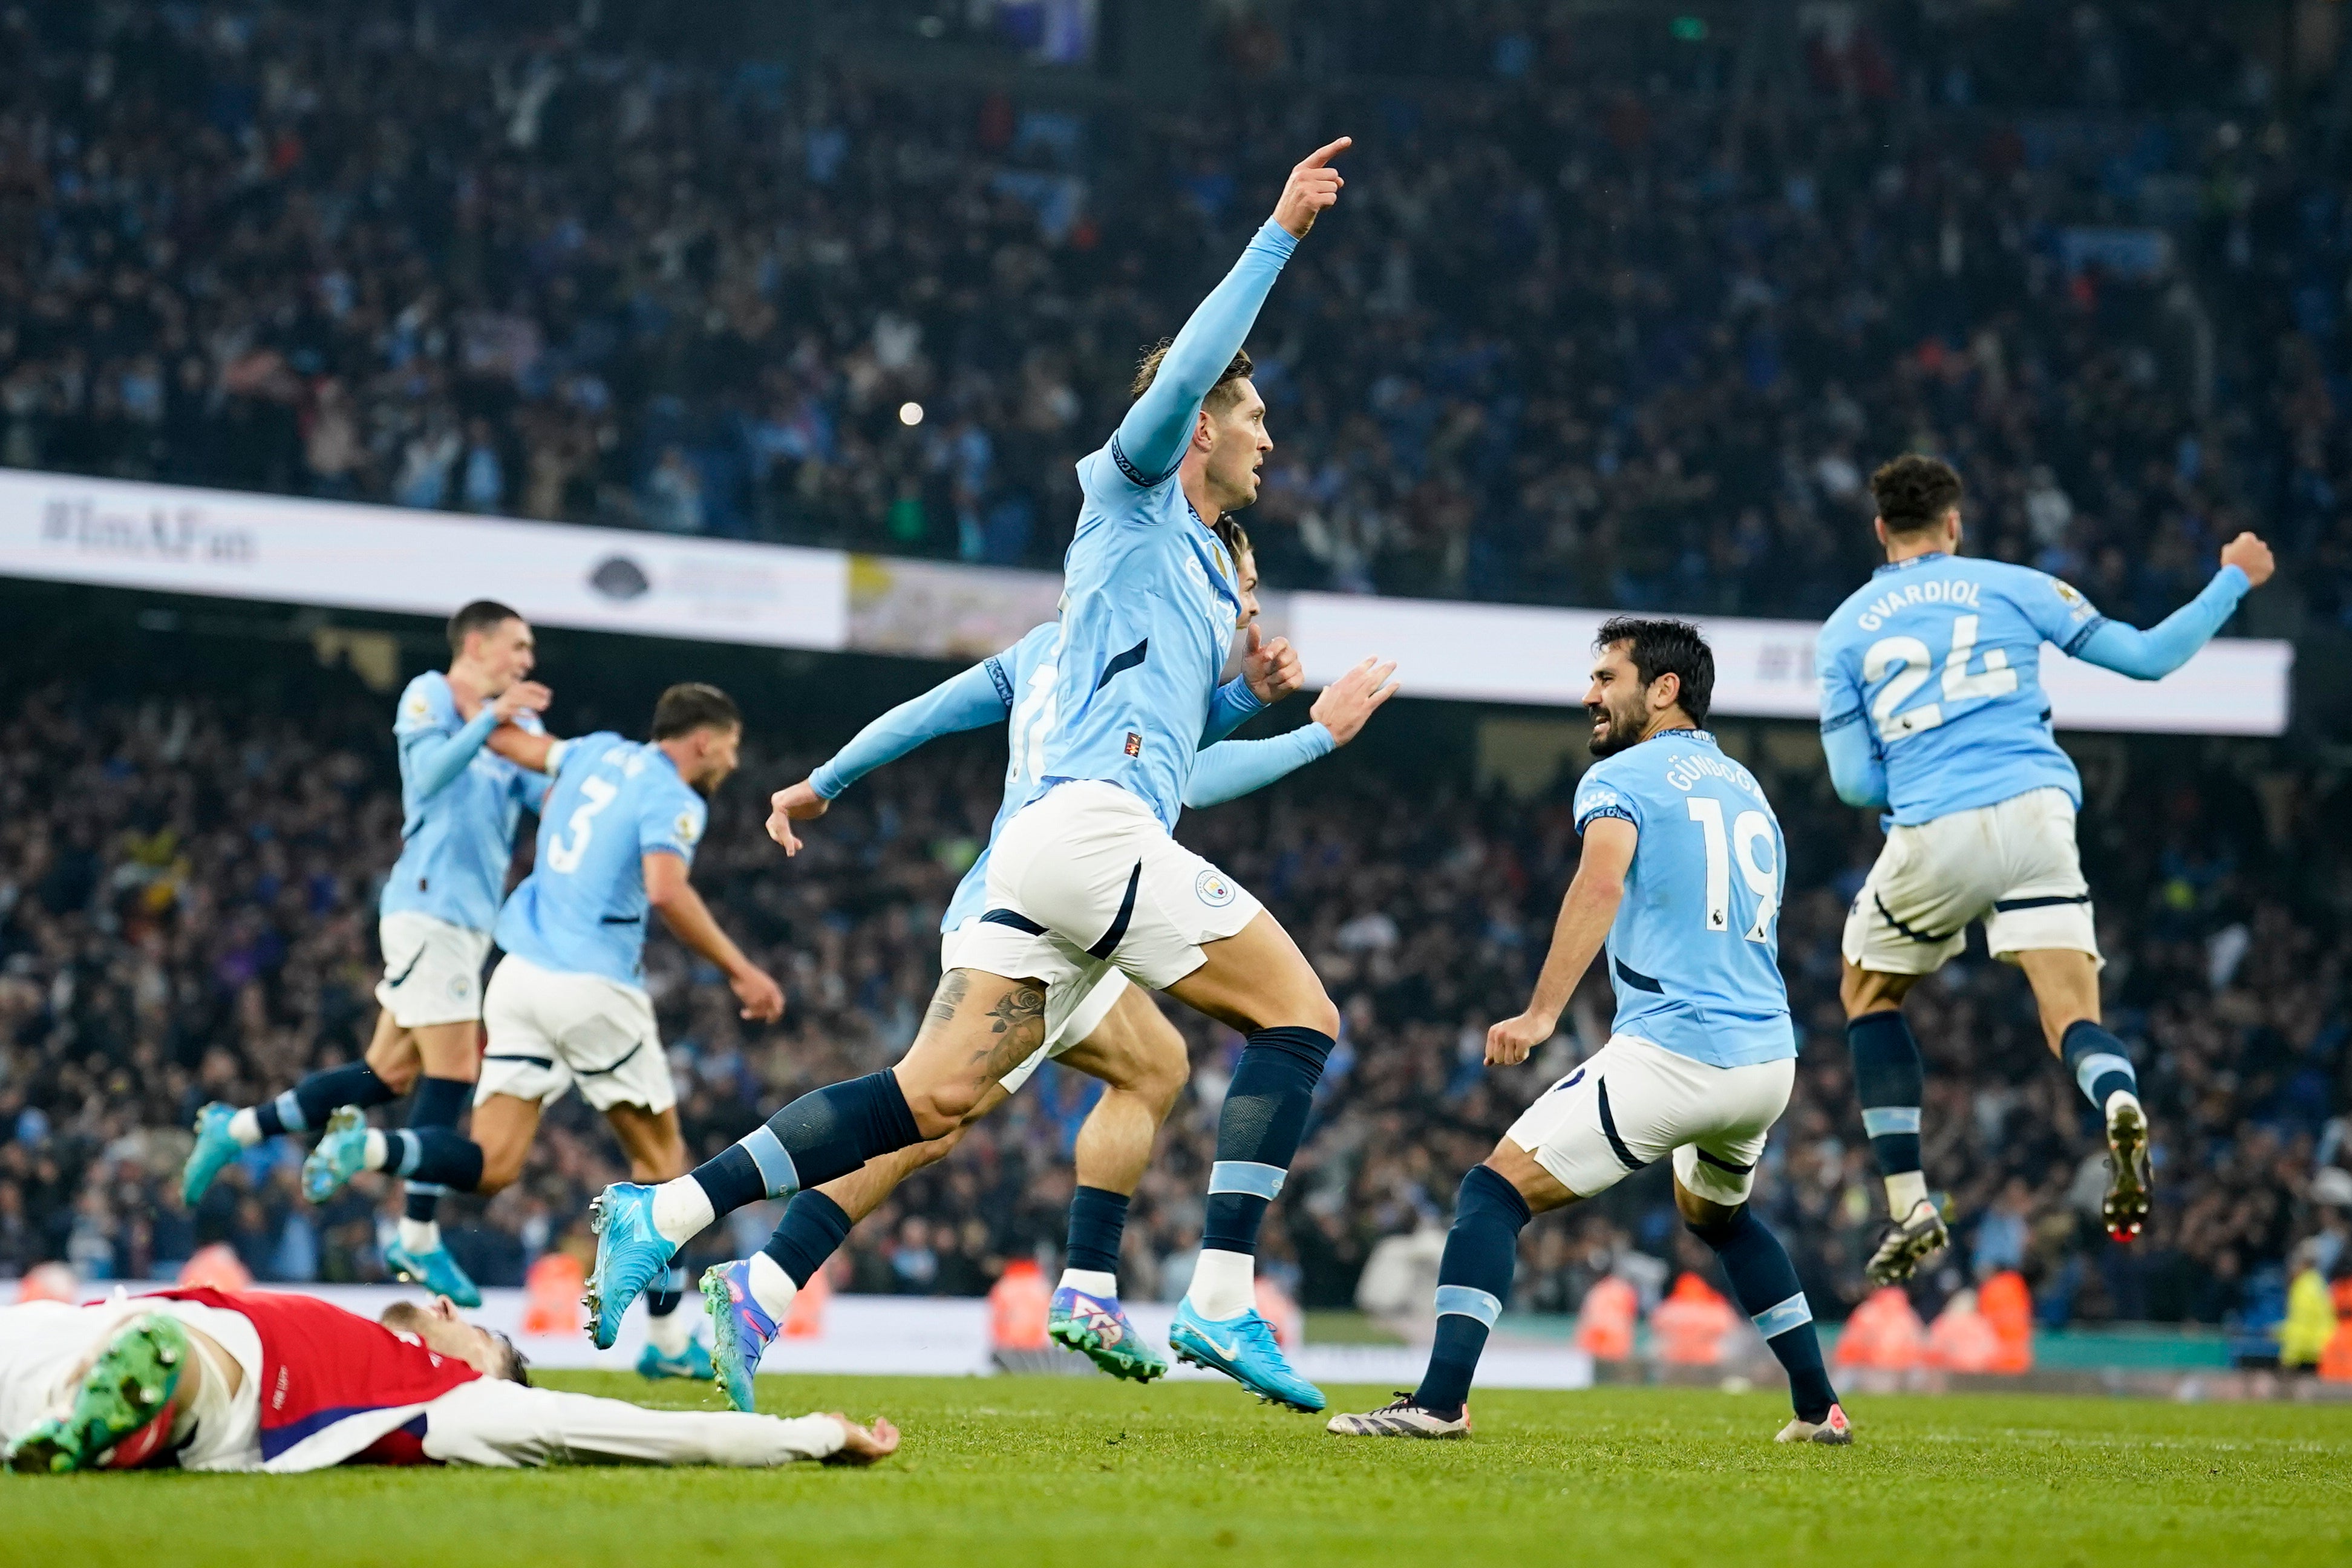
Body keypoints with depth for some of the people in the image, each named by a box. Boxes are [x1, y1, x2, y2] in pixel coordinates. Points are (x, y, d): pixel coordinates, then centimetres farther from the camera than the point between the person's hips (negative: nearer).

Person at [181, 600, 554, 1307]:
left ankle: (237, 1129, 19)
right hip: (429, 903, -8)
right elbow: (429, 772, -20)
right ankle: (419, 1238, -6)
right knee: (453, 1066, -11)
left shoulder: (514, 722, 18)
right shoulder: (429, 697, -4)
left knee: (389, 1074, 8)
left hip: (471, 918, 8)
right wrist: (490, 720, -27)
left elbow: (553, 789, 6)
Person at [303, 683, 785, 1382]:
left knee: (491, 1165, 2)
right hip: (593, 988, -7)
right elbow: (666, 889, -24)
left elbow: (515, 745, 31)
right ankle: (670, 1340, 10)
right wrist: (740, 971, -20)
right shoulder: (672, 797, -7)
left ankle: (370, 1146, -24)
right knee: (659, 1154, 9)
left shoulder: (600, 753, 15)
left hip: (520, 975, 7)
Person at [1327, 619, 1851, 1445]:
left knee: (1493, 1192, -4)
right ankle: (1819, 1407, 32)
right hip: (1771, 1058, 8)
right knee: (1713, 1211, 35)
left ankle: (1441, 1399, -19)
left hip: (1672, 1054, -8)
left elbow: (1601, 883, -21)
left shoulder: (1621, 777, -1)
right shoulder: (1748, 790, 22)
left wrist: (1541, 1013, -28)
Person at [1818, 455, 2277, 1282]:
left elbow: (1855, 781, 10)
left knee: (1868, 993, 24)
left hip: (1933, 839, 0)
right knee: (2074, 1018, 1)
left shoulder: (1844, 628, 13)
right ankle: (2118, 1102, -38)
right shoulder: (2011, 586, 13)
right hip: (2037, 812, 0)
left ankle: (1910, 1206, 12)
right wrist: (2234, 581, 26)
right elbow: (2147, 656, 12)